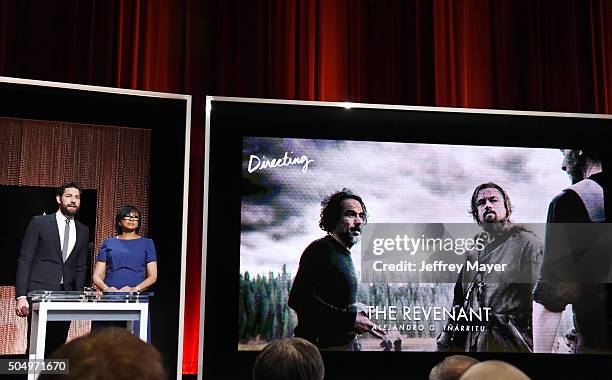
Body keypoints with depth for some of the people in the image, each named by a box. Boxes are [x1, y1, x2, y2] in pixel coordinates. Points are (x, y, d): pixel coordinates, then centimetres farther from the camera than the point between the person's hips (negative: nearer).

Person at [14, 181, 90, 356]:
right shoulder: (39, 223, 0)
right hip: (40, 292, -4)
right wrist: (21, 296, -10)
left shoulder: (83, 230, 13)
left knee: (57, 347, 4)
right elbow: (24, 261, -3)